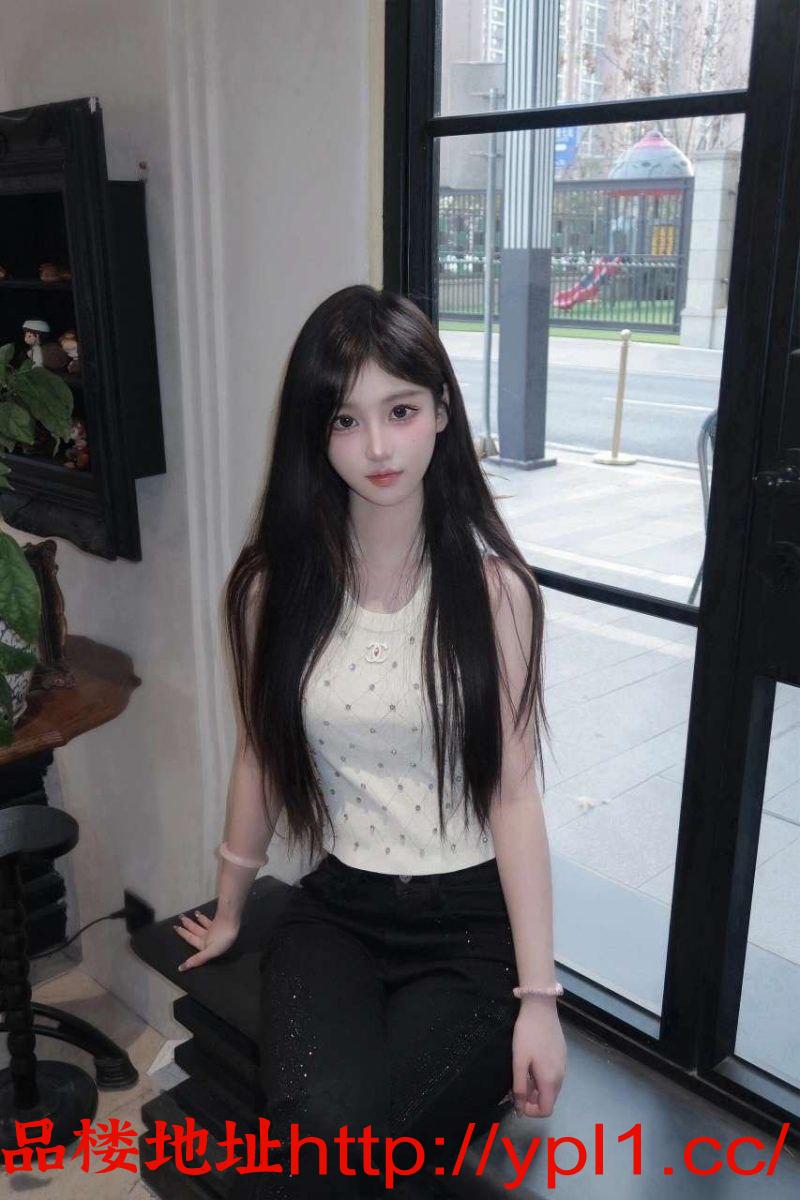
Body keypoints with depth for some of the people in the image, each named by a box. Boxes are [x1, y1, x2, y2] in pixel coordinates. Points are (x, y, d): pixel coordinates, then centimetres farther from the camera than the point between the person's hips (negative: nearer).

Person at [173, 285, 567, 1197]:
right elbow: (259, 756, 9)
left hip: (474, 922, -1)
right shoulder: (274, 584, -2)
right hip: (338, 910, 2)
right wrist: (227, 913, 21)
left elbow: (514, 792, -9)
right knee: (323, 1125, -26)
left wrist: (539, 996, -11)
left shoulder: (493, 586, -9)